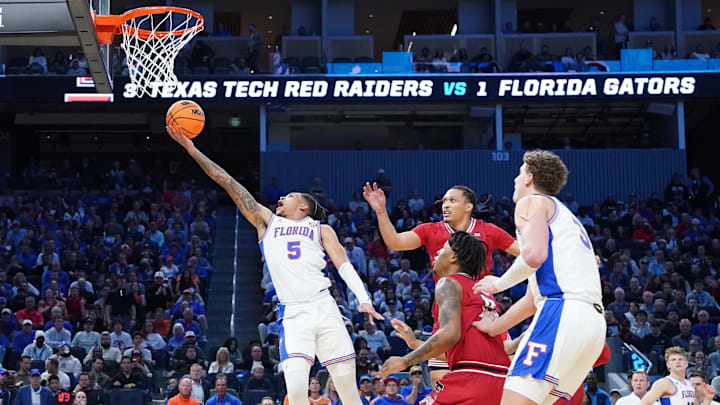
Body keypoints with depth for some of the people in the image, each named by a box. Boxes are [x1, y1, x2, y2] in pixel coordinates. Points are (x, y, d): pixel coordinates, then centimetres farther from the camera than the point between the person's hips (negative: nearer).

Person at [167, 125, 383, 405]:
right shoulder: (267, 222, 19)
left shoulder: (321, 229, 16)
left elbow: (343, 265, 8)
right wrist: (193, 150, 14)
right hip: (292, 315, 0)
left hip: (324, 309, 0)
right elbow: (230, 184, 16)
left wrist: (363, 298, -9)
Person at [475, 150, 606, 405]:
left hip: (563, 311, -9)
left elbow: (534, 255, -13)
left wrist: (498, 284, 3)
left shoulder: (532, 203, 9)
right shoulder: (564, 215, 35)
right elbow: (533, 298, 34)